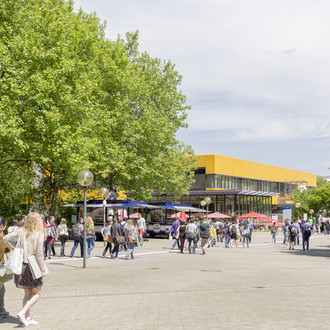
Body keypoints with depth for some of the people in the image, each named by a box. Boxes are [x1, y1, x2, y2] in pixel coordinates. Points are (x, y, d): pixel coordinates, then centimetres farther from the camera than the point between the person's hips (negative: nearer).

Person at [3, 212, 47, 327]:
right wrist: (43, 269, -9)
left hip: (20, 265, 5)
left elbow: (5, 238, -1)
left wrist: (11, 247, 18)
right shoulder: (39, 234, -11)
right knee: (37, 293, 9)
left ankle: (27, 318, 18)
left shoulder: (21, 231, 2)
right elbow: (39, 253, -14)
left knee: (27, 293, 17)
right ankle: (22, 313, -6)